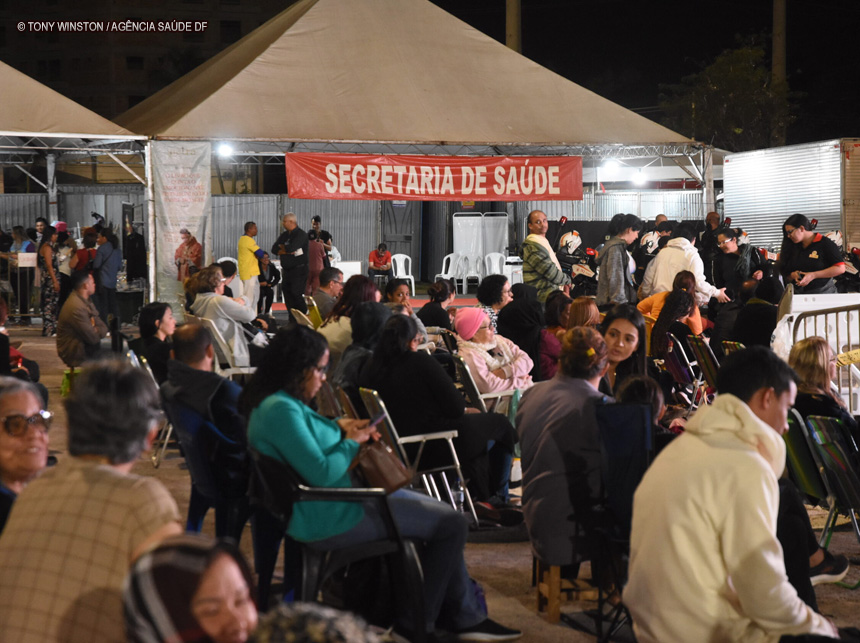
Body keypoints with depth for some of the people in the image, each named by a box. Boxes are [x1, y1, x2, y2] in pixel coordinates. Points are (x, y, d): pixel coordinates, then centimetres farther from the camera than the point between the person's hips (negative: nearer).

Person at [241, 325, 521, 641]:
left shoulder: (276, 401, 8)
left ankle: (466, 617, 21)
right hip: (328, 520, -12)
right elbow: (320, 473, -28)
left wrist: (338, 427, 8)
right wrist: (351, 442, -11)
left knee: (441, 512, 19)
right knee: (452, 523, -5)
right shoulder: (281, 409, -25)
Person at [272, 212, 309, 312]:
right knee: (287, 295, 7)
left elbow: (290, 248, -24)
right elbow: (274, 249, 7)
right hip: (286, 270, 8)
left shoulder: (300, 234, -10)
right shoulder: (284, 234, 14)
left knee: (296, 295, -14)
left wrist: (281, 247, -3)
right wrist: (285, 251, -11)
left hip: (298, 270, -8)